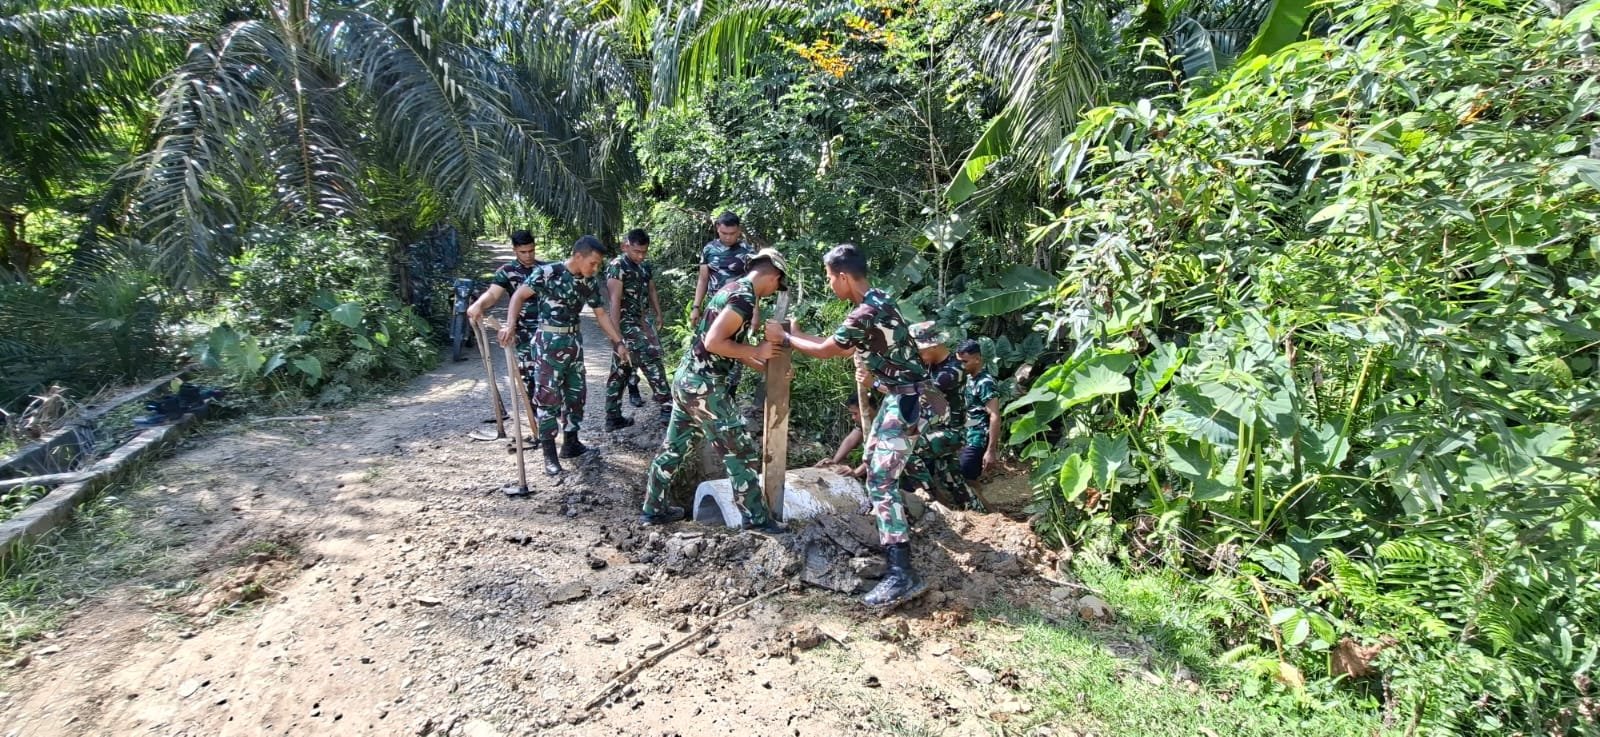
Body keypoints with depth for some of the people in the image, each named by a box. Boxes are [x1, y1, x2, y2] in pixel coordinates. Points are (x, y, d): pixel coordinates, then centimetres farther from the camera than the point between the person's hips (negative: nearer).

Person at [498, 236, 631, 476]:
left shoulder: (590, 283, 3)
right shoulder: (547, 273, -14)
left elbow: (601, 314, 11)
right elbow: (519, 295, -13)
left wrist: (619, 343, 9)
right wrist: (510, 325, -26)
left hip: (573, 342, 7)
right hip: (548, 342, -7)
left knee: (577, 393, 12)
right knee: (549, 395, -5)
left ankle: (570, 443, 26)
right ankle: (549, 454, 3)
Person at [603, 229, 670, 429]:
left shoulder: (646, 266, 11)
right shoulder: (617, 266, -13)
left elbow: (652, 292, 22)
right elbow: (615, 300, -18)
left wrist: (658, 314, 14)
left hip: (640, 322, 8)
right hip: (626, 324, -8)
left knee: (620, 371, 10)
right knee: (652, 362, -9)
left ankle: (613, 418, 15)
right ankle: (668, 407, -2)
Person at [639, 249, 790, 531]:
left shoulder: (732, 288, 14)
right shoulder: (745, 298, -17)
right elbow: (714, 342, -25)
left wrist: (766, 366, 19)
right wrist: (756, 351, -15)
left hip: (687, 378, 10)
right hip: (704, 386, -10)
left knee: (674, 446, 19)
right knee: (741, 452, 2)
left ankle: (653, 509, 30)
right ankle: (756, 517, 13)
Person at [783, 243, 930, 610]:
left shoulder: (866, 313, -24)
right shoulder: (876, 299, 7)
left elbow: (825, 351, -10)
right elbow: (850, 346, 18)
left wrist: (787, 338, 6)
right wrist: (799, 333, 21)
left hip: (905, 399, -11)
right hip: (900, 394, 11)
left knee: (881, 481, -15)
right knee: (875, 459, 28)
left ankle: (903, 574, -17)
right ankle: (894, 518, 52)